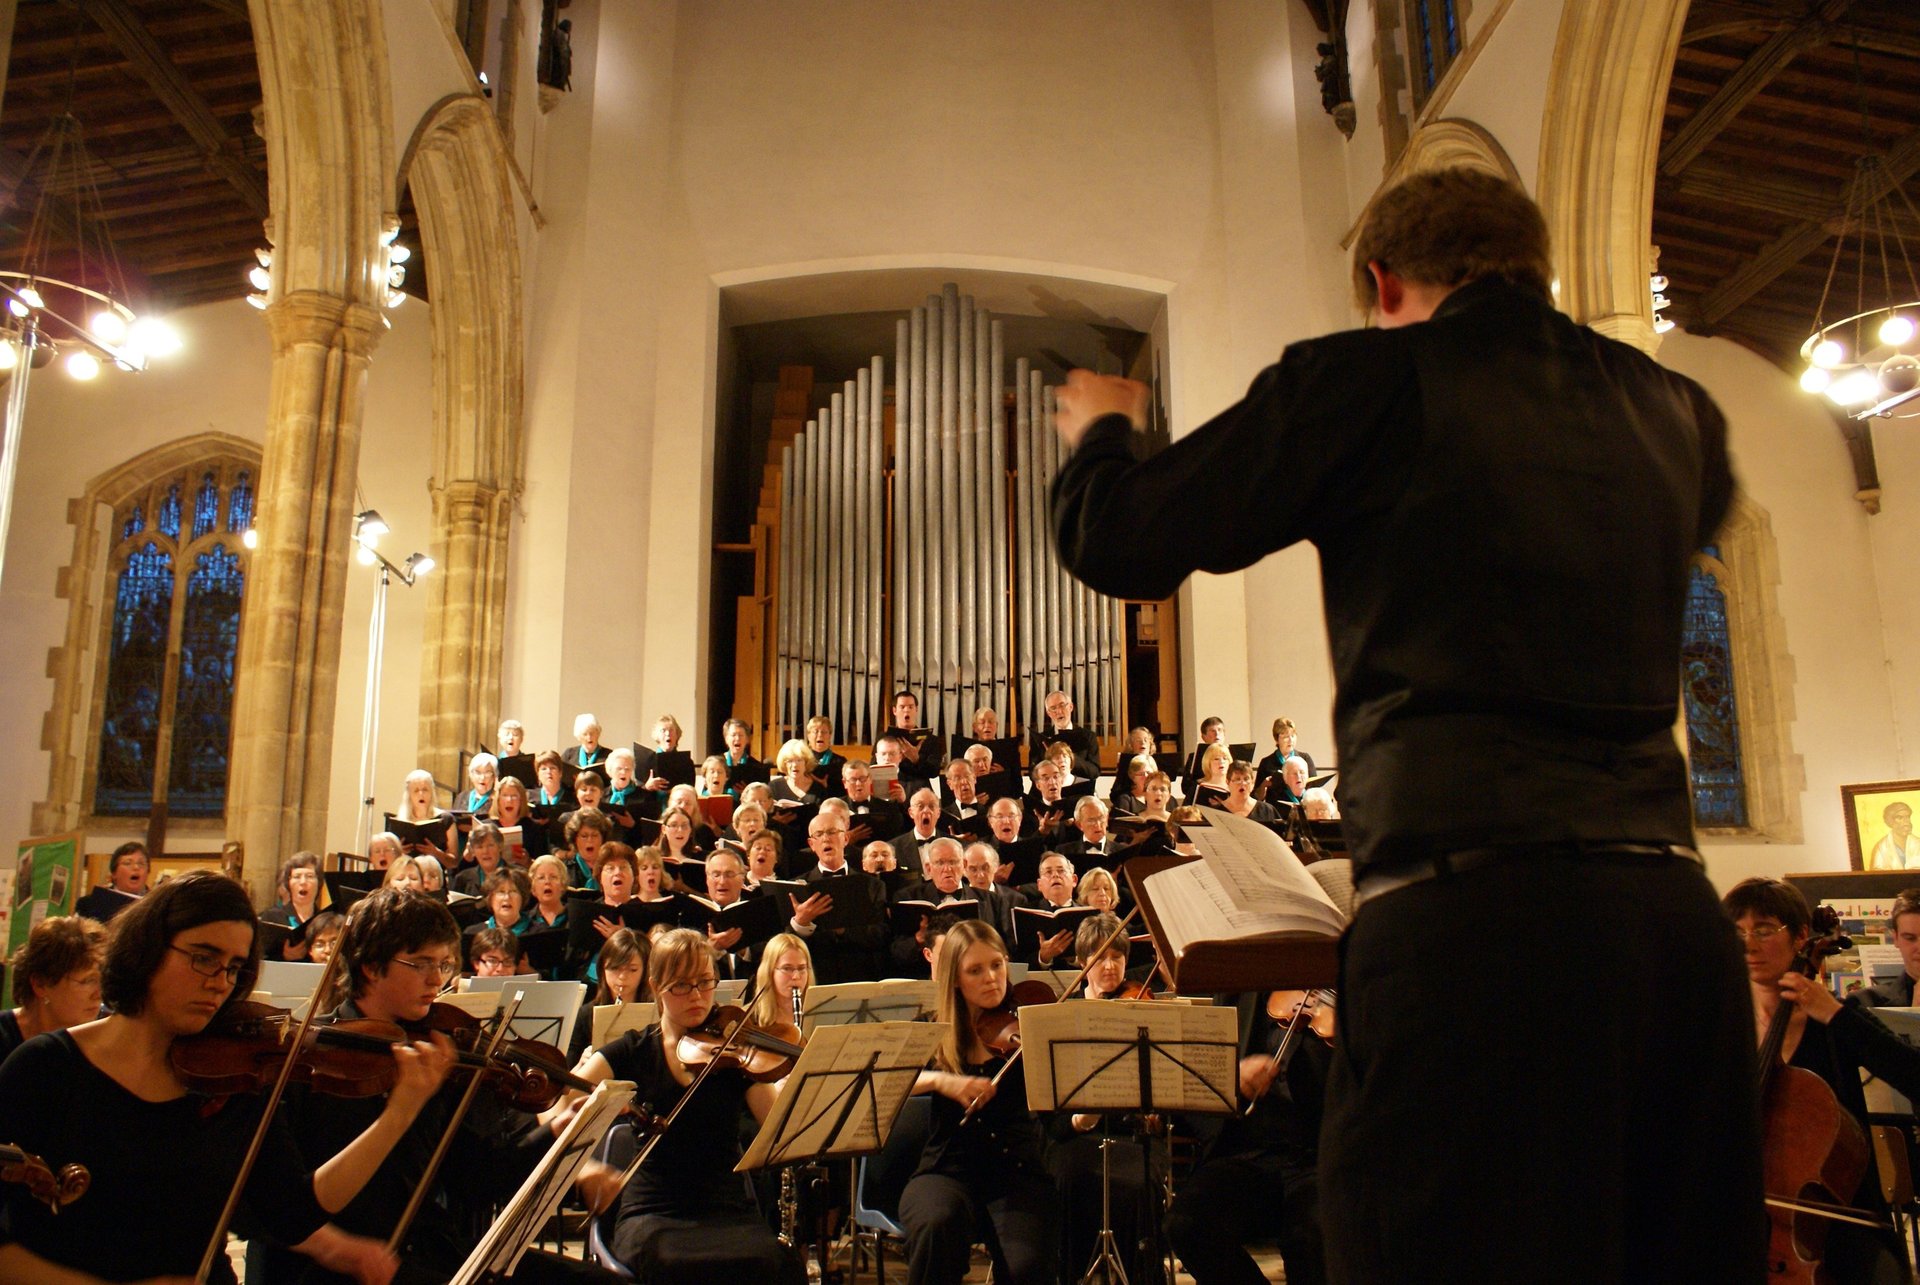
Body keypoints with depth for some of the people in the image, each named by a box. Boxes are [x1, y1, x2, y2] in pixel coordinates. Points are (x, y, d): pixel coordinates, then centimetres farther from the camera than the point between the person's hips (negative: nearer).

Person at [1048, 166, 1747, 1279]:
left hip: (1470, 909, -6)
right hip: (1677, 918, 7)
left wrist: (1102, 430, 22)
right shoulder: (1676, 409, 16)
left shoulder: (1372, 378, -1)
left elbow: (1118, 545, 0)